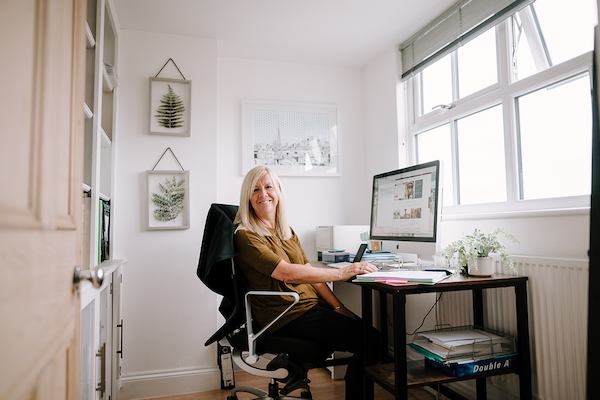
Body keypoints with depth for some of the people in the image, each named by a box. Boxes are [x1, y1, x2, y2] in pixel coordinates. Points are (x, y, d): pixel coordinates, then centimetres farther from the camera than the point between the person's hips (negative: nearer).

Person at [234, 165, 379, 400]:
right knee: (370, 339, -16)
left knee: (368, 328, -10)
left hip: (312, 305, 7)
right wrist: (341, 273, -21)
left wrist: (338, 306, -1)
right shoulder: (245, 235, -9)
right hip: (286, 318, -7)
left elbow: (310, 273, 11)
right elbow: (287, 273, -20)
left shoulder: (287, 231, 16)